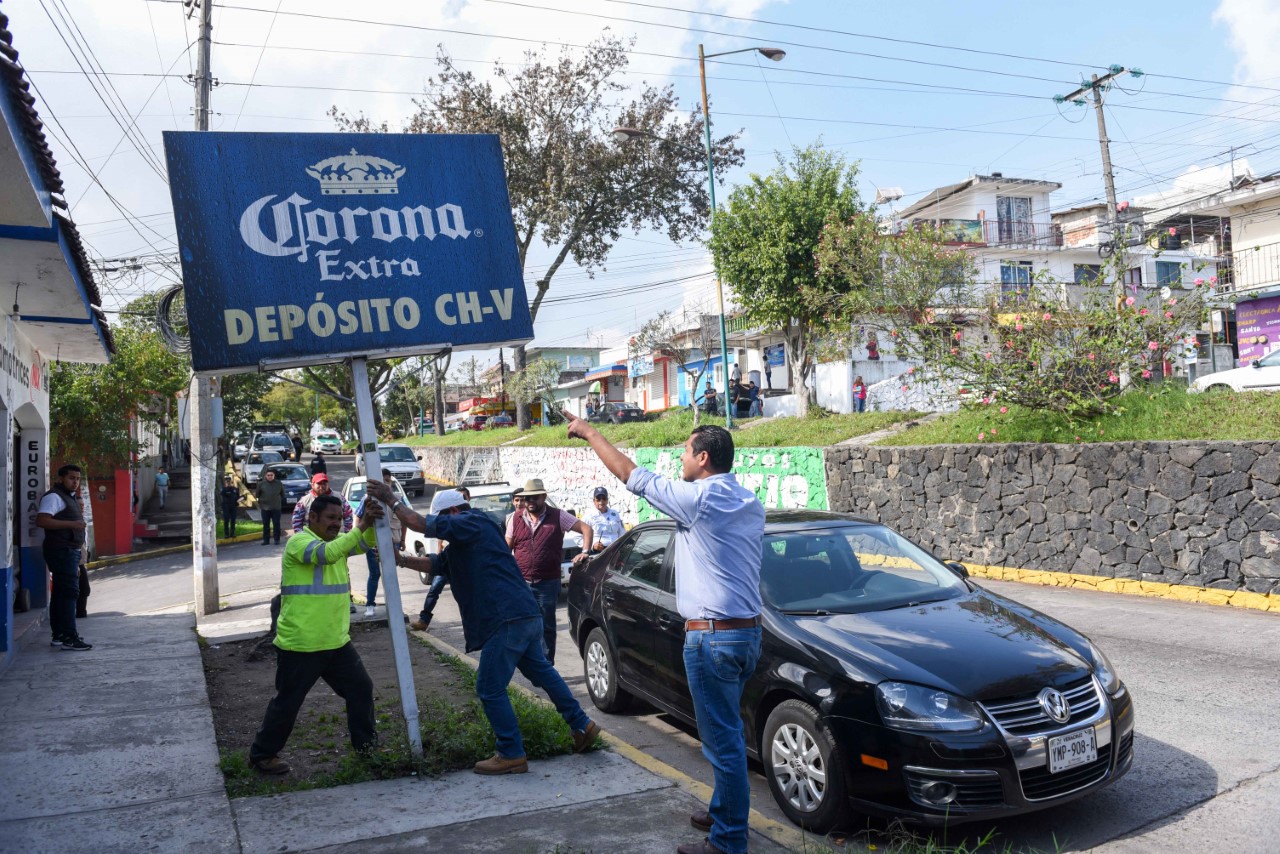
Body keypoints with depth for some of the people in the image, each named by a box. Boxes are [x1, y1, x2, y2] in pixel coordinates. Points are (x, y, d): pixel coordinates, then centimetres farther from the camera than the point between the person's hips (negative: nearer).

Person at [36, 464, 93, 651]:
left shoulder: (69, 498, 22)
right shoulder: (54, 497, -10)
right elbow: (41, 520, -25)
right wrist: (72, 524, -28)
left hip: (69, 551, 10)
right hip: (61, 551, -10)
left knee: (61, 593, 13)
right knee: (69, 592, -13)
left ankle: (59, 635, 19)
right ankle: (68, 637, -14)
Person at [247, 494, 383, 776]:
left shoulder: (337, 540, 10)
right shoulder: (299, 542, -14)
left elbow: (365, 543, -4)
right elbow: (326, 553, -33)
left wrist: (373, 523, -24)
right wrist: (361, 526, -38)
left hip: (337, 642, 8)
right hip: (300, 645, -7)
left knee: (361, 689, 13)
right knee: (287, 702, 5)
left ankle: (366, 742, 28)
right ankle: (262, 754, 23)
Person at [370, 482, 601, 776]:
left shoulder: (473, 523, -8)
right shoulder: (462, 542, 23)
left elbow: (421, 524, -12)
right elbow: (434, 564, 24)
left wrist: (391, 500, -1)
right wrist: (401, 559, 12)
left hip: (509, 620, -11)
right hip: (526, 616, 11)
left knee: (490, 690, -2)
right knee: (542, 672, 22)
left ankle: (511, 755, 5)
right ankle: (582, 726, 31)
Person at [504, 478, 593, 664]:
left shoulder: (557, 516, 0)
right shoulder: (516, 519, 8)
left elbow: (586, 529, 0)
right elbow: (507, 548, 11)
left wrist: (585, 552, -12)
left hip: (548, 583, -2)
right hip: (521, 583, 2)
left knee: (547, 626, 6)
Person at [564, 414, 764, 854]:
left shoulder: (698, 499, -15)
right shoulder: (750, 503, 8)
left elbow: (630, 473, -6)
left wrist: (589, 433, 7)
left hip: (712, 636, -9)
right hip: (748, 631, 9)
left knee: (723, 740, -1)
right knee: (726, 735, 21)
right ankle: (723, 812, 34)